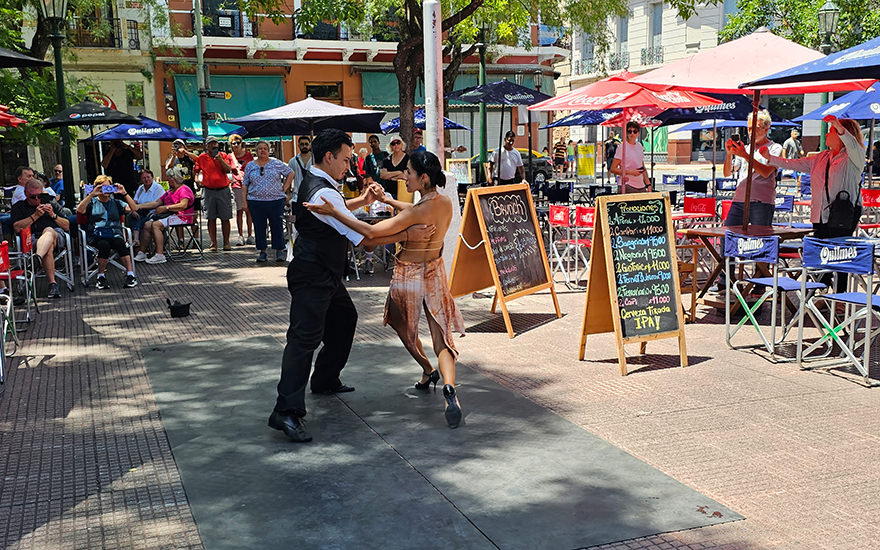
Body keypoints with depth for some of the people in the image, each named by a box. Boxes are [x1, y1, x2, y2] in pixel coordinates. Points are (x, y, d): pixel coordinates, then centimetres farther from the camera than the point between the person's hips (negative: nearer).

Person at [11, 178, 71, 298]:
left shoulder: (51, 204, 27)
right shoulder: (18, 207, 22)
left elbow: (67, 227, 20)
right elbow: (17, 228, 3)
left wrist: (53, 215, 4)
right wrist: (35, 216, -1)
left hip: (57, 238, 1)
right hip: (32, 240, -1)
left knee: (49, 230, -38)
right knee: (48, 247, -38)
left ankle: (38, 257, -65)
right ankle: (52, 284, -48)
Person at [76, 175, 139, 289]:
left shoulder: (115, 202, 22)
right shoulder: (92, 202, 17)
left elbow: (134, 208, 7)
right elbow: (79, 210, -5)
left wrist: (124, 193, -3)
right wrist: (92, 194, -10)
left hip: (115, 233, 1)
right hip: (97, 236, -1)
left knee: (120, 243, -33)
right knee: (104, 245, -34)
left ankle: (130, 275, -32)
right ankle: (100, 277, -22)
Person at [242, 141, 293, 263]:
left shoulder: (276, 163, 4)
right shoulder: (250, 166, 9)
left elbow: (290, 173, 11)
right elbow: (245, 184, 10)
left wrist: (284, 189, 3)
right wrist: (244, 201, 3)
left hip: (276, 201, -2)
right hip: (256, 202, 2)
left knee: (277, 226, -1)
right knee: (259, 227, 5)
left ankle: (279, 251, 9)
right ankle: (262, 252, 14)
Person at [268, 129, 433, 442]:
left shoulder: (315, 182, 9)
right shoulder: (322, 193, -24)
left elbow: (337, 209, 31)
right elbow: (363, 237, -25)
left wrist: (363, 200, 12)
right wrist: (407, 234, -19)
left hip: (326, 275, 11)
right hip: (311, 278, -11)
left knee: (345, 319, 23)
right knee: (305, 337, -15)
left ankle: (325, 381, 37)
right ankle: (286, 411, -18)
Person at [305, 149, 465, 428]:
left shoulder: (417, 212, -25)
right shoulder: (446, 203, -4)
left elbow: (372, 232, -30)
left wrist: (334, 212, -29)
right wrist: (387, 200, 18)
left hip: (409, 276, -6)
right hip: (435, 273, 6)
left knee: (405, 328, 24)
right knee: (441, 338, 2)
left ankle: (428, 370, 42)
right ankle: (449, 389, -19)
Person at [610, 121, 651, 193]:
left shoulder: (639, 146, 13)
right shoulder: (622, 147, -6)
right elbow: (613, 169, -10)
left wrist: (648, 183, 14)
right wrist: (630, 172, -18)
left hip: (641, 186, 6)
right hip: (627, 186, -6)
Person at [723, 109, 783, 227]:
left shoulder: (775, 148, 7)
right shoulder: (746, 149, 22)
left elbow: (766, 172, -10)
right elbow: (727, 173, 16)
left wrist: (746, 156, -15)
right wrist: (729, 154, -1)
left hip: (761, 202, -4)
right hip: (738, 200, 4)